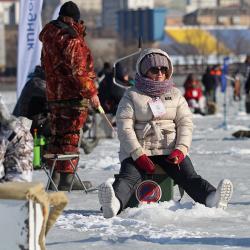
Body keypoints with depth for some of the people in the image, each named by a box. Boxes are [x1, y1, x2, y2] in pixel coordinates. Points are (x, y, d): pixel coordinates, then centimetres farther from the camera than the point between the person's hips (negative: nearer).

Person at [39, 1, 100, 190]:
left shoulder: (48, 36, 12)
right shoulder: (72, 38, -15)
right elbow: (78, 69, -20)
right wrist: (91, 92, -16)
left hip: (53, 94, 8)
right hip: (74, 95, -8)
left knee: (57, 135, 14)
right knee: (71, 137, -4)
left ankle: (55, 176, 18)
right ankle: (66, 178, -5)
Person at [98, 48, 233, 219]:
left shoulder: (175, 95, 17)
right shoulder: (132, 96, 7)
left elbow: (185, 123, 9)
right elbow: (124, 128, -2)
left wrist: (181, 150, -10)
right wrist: (139, 155, -16)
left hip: (170, 151, 2)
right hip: (139, 151, -2)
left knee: (188, 175, -25)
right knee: (129, 176, -31)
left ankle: (212, 198, -52)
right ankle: (114, 204, -61)